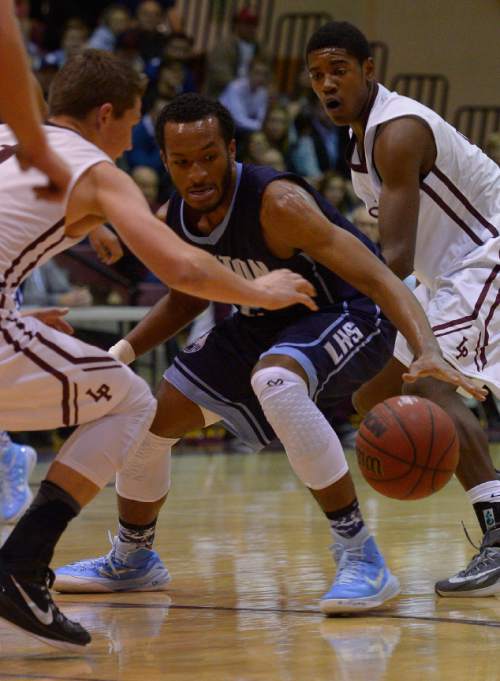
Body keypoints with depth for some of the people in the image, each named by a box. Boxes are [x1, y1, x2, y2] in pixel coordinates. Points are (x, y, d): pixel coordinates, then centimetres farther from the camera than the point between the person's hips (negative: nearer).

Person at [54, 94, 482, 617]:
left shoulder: (278, 204, -32)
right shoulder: (171, 223, -10)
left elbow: (379, 279, -37)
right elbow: (186, 299, 14)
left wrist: (427, 350, -53)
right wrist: (121, 353, 0)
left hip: (345, 316, -8)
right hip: (262, 323, 8)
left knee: (275, 382, -40)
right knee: (151, 420, 6)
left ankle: (362, 558, -33)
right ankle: (131, 561, 35)